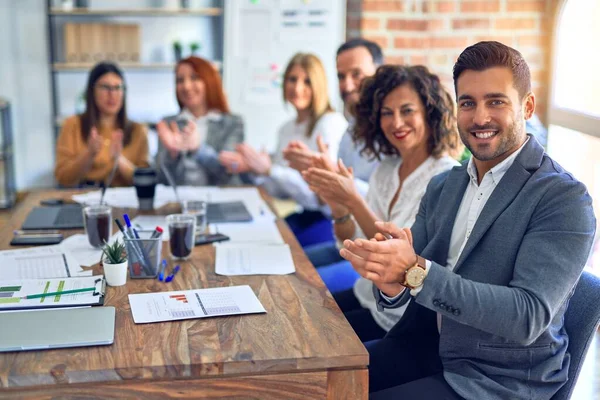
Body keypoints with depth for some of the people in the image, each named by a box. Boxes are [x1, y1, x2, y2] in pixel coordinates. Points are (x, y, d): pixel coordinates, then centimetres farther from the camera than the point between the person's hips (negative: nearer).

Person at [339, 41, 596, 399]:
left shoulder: (564, 199, -13)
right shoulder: (442, 187, 7)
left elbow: (529, 317, -23)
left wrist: (416, 271, -32)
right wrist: (390, 282, -22)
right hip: (424, 346, 6)